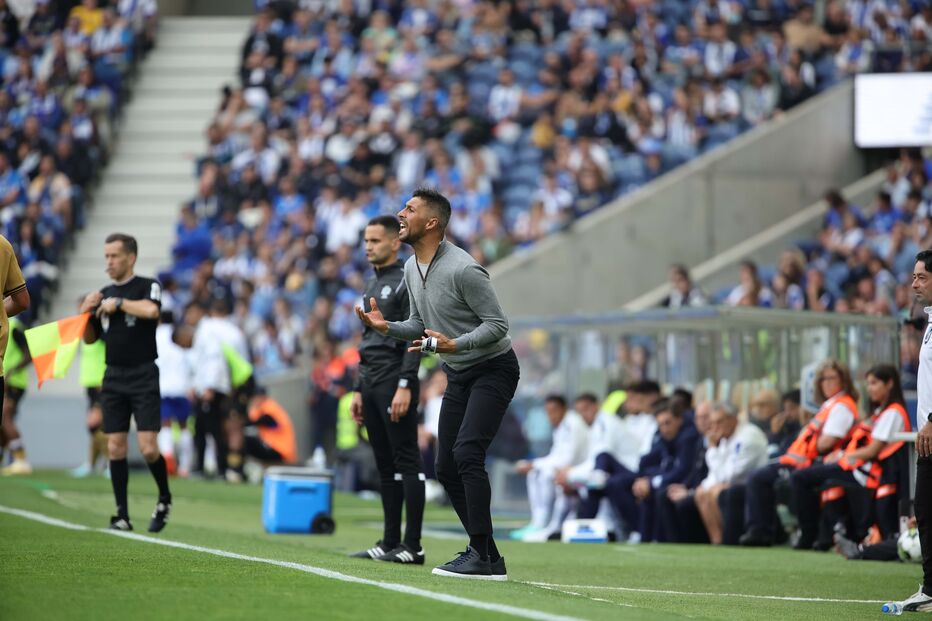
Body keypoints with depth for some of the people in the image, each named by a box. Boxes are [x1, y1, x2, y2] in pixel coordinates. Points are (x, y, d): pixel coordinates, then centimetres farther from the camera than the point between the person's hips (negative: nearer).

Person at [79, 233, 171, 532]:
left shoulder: (148, 286, -3)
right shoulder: (104, 294, 13)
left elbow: (151, 309, -25)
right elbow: (89, 338, 18)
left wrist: (118, 303, -14)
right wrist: (86, 312, 1)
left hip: (144, 376, -5)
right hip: (114, 378, 5)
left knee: (148, 448, -11)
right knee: (115, 448, 0)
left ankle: (164, 499, 14)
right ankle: (122, 515, 6)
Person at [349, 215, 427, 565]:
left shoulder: (407, 282, -8)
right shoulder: (373, 286, 20)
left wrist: (405, 387, -22)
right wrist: (359, 390, 20)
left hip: (395, 382, -9)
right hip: (370, 384, 9)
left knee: (406, 461, -9)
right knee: (385, 465, 9)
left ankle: (412, 545, -10)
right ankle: (390, 542, 11)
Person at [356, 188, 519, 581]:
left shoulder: (463, 269, -23)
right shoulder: (412, 268, 4)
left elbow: (498, 324, -20)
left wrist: (454, 345, -34)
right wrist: (386, 327, -4)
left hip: (493, 368, -9)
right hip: (458, 374, 9)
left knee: (466, 452, -24)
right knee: (446, 468, 5)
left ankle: (480, 555, -24)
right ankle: (489, 558, 14)